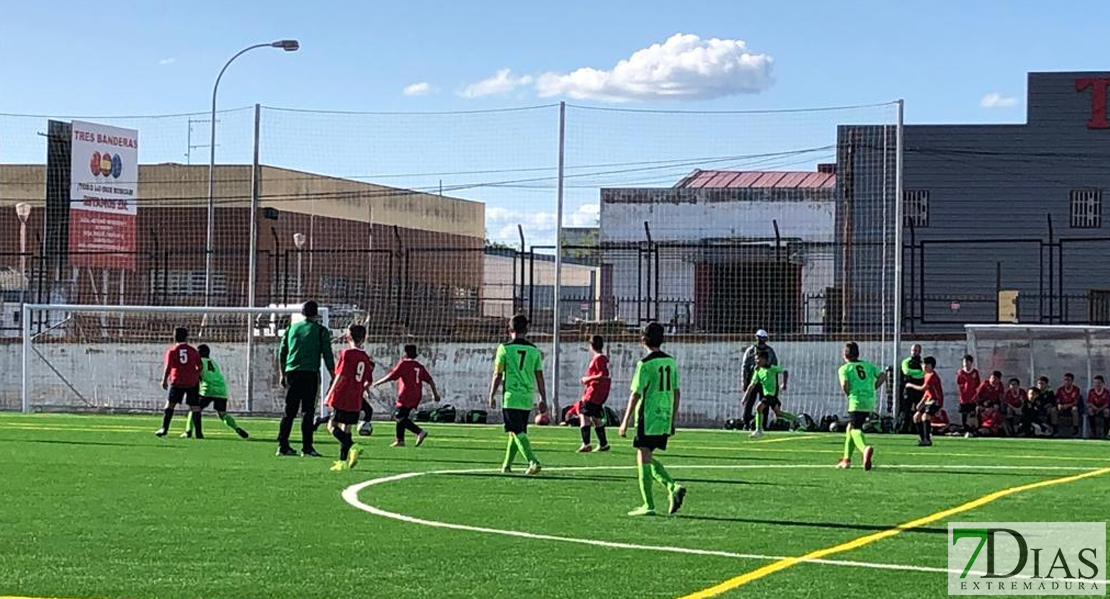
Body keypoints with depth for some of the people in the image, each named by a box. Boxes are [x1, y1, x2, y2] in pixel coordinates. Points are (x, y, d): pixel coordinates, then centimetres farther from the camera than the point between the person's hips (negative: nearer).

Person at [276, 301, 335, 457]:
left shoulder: (291, 328, 13)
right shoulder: (321, 331, 1)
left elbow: (281, 353, 15)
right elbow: (327, 356, -1)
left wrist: (283, 374, 22)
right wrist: (332, 377, 5)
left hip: (291, 373, 4)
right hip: (310, 374, -4)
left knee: (289, 410, 9)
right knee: (307, 411, -2)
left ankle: (282, 445, 7)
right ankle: (306, 447, -4)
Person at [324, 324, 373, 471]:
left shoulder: (347, 354, -9)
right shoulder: (366, 358, 11)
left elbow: (341, 375, -16)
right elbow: (368, 382, 14)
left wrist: (330, 393, -13)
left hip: (342, 398, -6)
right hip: (356, 401, 6)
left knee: (332, 426, -3)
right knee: (346, 429, 12)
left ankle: (352, 447, -23)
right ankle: (343, 462, 10)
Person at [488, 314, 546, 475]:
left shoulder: (505, 348, -3)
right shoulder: (534, 350, 7)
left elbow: (497, 375, -2)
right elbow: (539, 378, 7)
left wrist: (492, 396, 7)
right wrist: (543, 400, 12)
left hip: (511, 397, -4)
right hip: (528, 398, 4)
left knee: (517, 432, -8)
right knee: (517, 431, 16)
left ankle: (533, 461, -24)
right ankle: (507, 465, 23)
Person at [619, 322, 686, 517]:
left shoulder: (645, 364, -12)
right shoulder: (670, 362, 9)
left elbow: (636, 395, -12)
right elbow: (676, 393, 13)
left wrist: (625, 422, -7)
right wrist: (673, 420, 20)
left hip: (648, 419, -7)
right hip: (665, 420, 7)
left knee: (643, 459, 0)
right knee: (648, 459, 18)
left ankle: (648, 506, -1)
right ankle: (673, 487, 0)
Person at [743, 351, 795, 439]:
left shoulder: (771, 368, -8)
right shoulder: (758, 371, 9)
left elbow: (784, 372, 1)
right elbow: (752, 385, 8)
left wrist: (784, 384, -9)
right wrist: (746, 396, 2)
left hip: (772, 393, -8)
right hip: (766, 394, 8)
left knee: (759, 407, -17)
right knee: (778, 413, 13)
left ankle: (759, 430, -10)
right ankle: (796, 419, 30)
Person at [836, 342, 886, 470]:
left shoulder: (844, 368, 4)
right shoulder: (868, 365, 19)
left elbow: (844, 384, -13)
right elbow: (882, 375, 8)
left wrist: (848, 395, 5)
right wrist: (873, 389, 12)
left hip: (856, 401, -6)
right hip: (870, 402, 6)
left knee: (855, 429, -14)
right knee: (850, 427, 21)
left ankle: (865, 448, -46)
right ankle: (847, 459, 26)